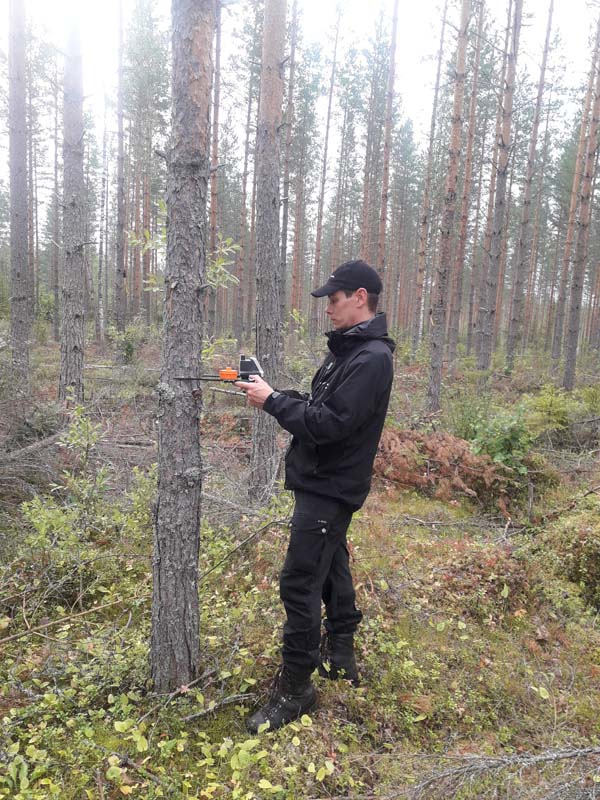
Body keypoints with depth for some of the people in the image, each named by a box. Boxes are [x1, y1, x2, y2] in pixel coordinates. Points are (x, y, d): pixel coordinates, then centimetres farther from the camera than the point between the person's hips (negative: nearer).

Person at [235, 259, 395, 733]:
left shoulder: (371, 358, -21)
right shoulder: (348, 349, 12)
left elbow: (329, 424, -27)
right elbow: (319, 406, 13)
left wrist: (272, 401, -18)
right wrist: (273, 393, -1)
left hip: (331, 489, -10)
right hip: (326, 483, 10)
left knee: (299, 584, -5)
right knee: (331, 570, 21)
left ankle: (295, 688, 10)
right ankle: (340, 658, 38)